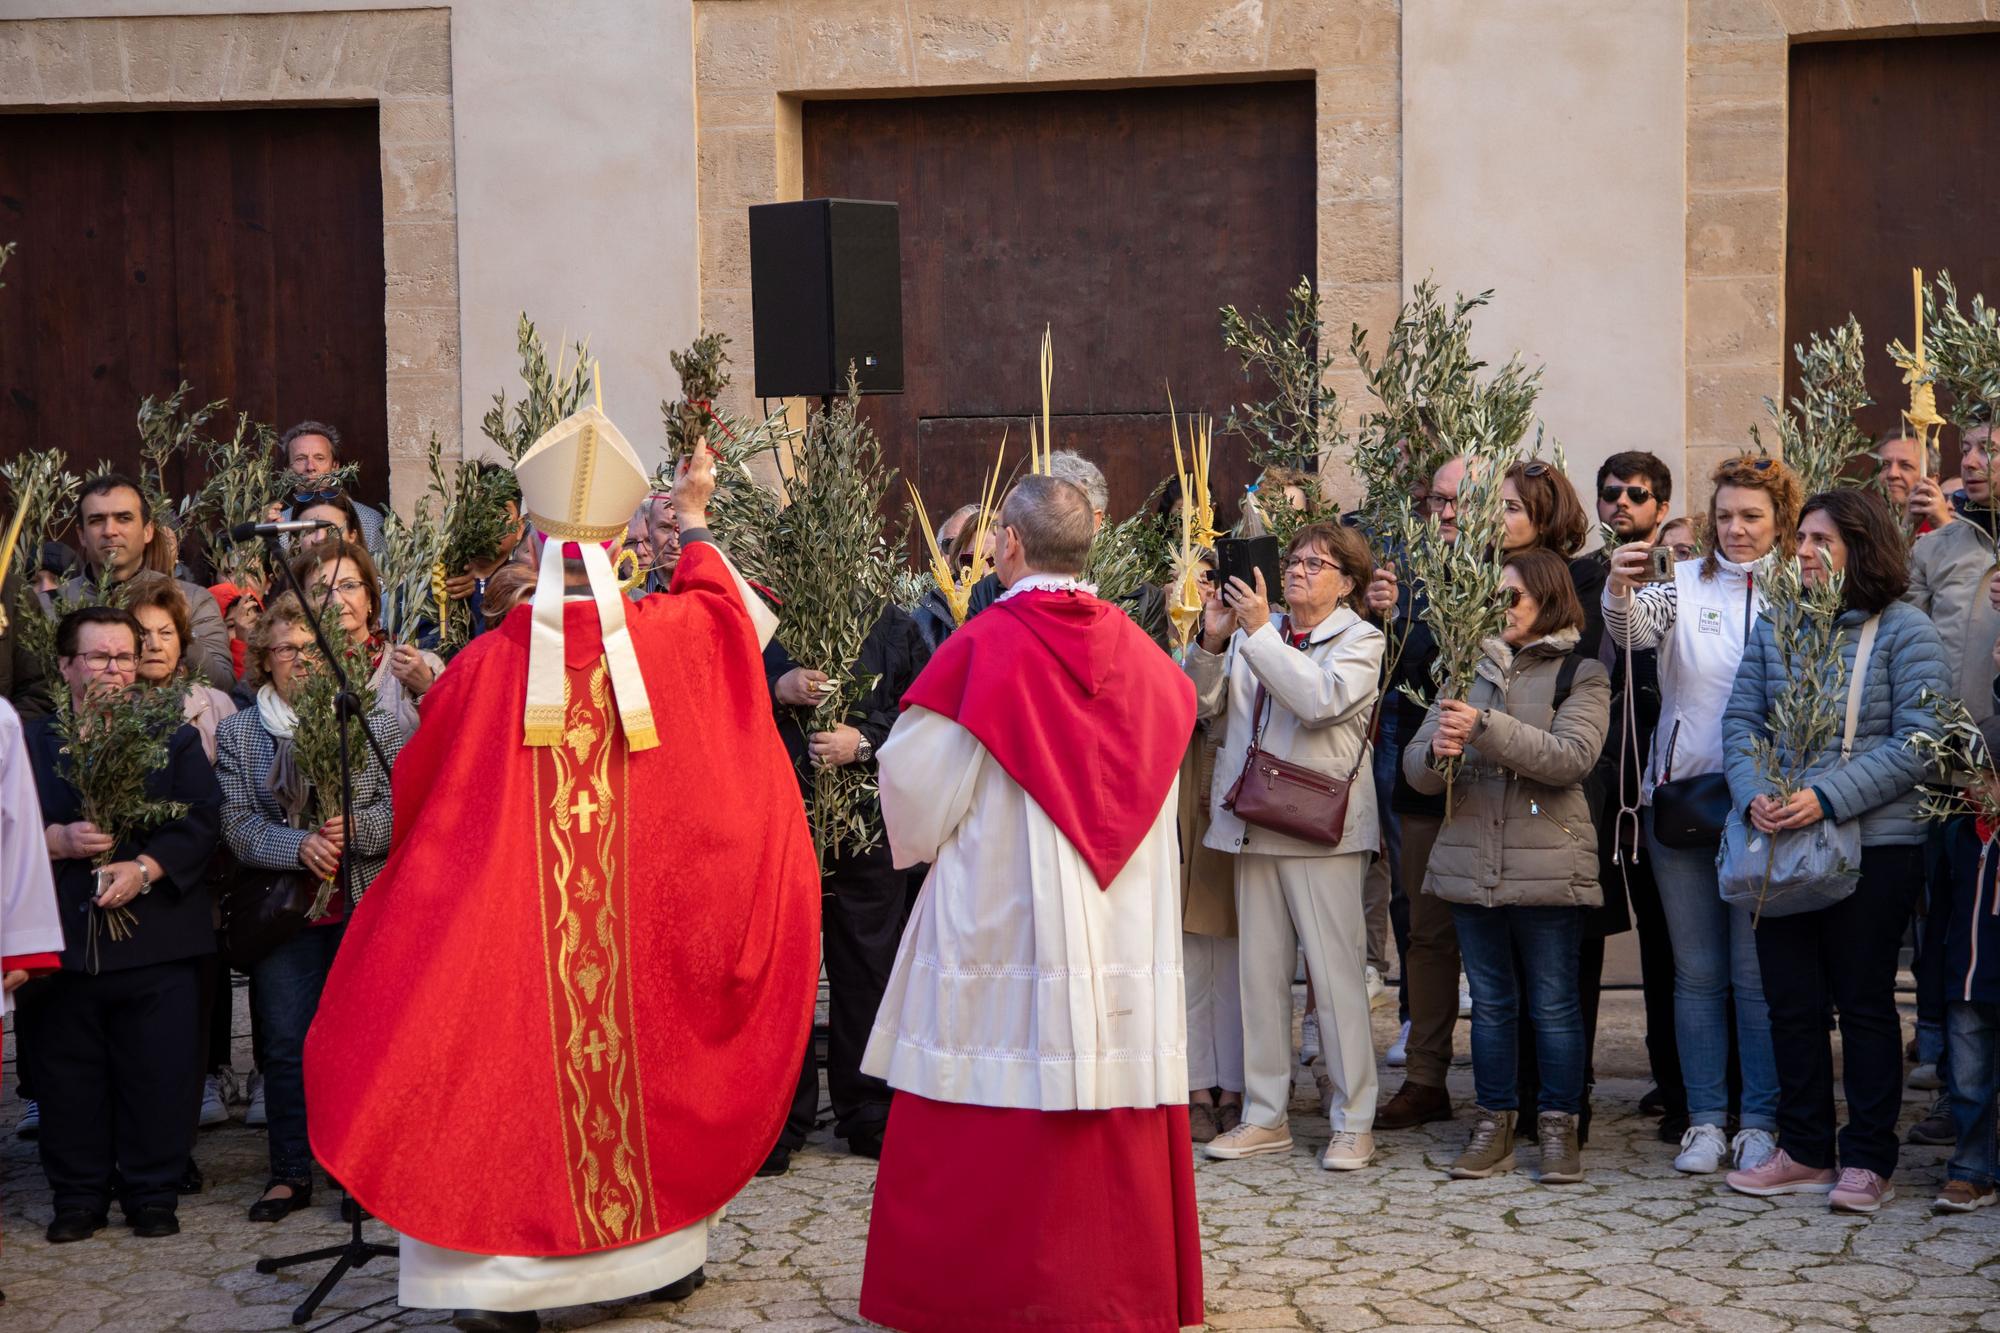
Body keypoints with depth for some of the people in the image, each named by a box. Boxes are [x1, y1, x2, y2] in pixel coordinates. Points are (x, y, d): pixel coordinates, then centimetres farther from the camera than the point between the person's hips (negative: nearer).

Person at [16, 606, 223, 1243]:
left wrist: (146, 868, -15)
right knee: (68, 1080, 7)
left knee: (160, 1078, 1)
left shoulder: (175, 738, 9)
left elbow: (203, 820, -2)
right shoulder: (29, 742, 9)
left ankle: (153, 1195, 14)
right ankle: (79, 1197, 19)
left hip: (155, 944, 0)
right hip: (62, 944, 1)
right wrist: (58, 841, -15)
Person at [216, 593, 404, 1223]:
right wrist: (300, 846, -18)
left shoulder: (374, 723, 6)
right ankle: (291, 1172, 14)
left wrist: (355, 829, -19)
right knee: (286, 1045, 3)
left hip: (368, 907, -1)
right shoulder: (238, 734, 8)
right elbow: (238, 825, -2)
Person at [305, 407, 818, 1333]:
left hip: (516, 917, -2)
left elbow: (420, 788, 3)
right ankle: (664, 1246, 28)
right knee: (642, 1060, 16)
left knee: (520, 1066, 5)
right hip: (642, 907, 2)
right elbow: (725, 605, 18)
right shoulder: (667, 635, -7)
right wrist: (692, 523, 32)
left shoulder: (489, 661, -10)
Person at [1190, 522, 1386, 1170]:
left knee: (1336, 973, -3)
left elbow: (1321, 698, -19)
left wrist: (1259, 631, -16)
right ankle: (1265, 1115, 19)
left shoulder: (1360, 640, 0)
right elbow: (1203, 704, 8)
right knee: (1259, 971, 9)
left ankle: (1352, 1122, 5)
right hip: (1254, 824, 5)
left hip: (1320, 828, -5)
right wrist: (1213, 639, -7)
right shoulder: (1254, 631, 12)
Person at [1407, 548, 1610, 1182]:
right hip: (1470, 862, 4)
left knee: (1554, 1003, 2)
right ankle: (1494, 1124, 18)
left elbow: (1572, 756, -16)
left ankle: (1559, 1126, 11)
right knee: (1490, 1003, 10)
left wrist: (1486, 728, -24)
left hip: (1548, 865, -4)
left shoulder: (1581, 673, 1)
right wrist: (1436, 752, -15)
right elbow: (1416, 765, 9)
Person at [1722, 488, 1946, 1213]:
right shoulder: (1773, 626, 9)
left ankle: (1867, 1160, 15)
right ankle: (1804, 1151, 21)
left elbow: (1918, 743, -12)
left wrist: (1828, 798, -20)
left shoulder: (1904, 631, -5)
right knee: (1790, 1000, 9)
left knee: (1864, 1001, 4)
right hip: (1781, 846, 5)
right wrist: (1754, 794, -12)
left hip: (1874, 844, -4)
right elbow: (1740, 720, 7)